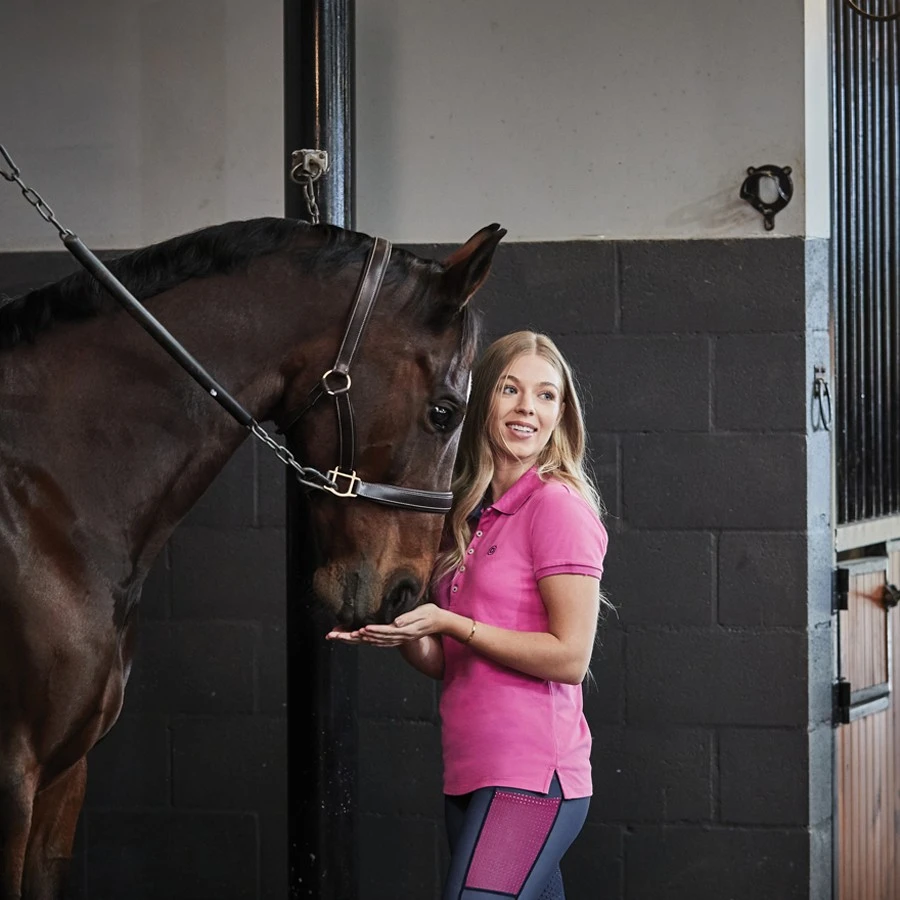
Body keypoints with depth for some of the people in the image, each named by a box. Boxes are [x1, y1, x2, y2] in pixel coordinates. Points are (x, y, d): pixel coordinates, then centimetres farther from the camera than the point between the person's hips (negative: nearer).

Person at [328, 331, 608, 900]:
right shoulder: (474, 516, 16)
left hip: (529, 775, -8)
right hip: (471, 777, 8)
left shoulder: (557, 506, -9)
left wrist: (447, 623, -14)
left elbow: (570, 656, -15)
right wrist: (402, 634, -1)